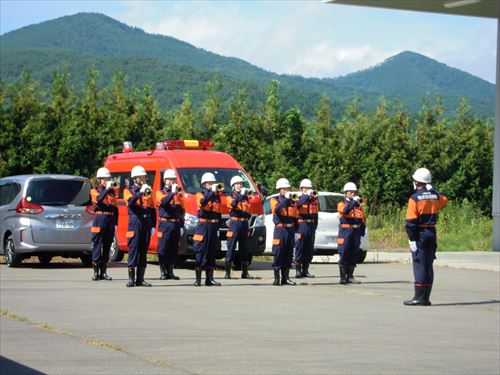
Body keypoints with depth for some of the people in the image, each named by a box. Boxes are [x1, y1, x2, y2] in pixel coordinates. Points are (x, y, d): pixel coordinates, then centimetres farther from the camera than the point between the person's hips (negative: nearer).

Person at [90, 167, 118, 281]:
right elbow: (99, 199, -19)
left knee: (107, 247, 5)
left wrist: (116, 223, 10)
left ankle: (103, 272, 10)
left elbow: (115, 208, 16)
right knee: (97, 246, -5)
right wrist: (107, 189, -26)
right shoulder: (95, 191, 4)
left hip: (110, 220, 4)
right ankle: (96, 272, -3)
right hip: (99, 219, -4)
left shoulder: (112, 191, 15)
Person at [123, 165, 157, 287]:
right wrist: (140, 192, -26)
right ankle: (131, 279, -6)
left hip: (147, 223, 4)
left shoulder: (148, 191, 17)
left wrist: (153, 226, 6)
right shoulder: (128, 191, 6)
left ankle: (140, 279, 8)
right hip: (135, 222, -4)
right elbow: (131, 202, -17)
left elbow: (153, 210, 14)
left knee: (144, 251, 5)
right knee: (133, 250, -7)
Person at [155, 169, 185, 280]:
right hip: (165, 224, -4)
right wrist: (172, 193, -25)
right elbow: (163, 201, -18)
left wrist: (181, 225, 12)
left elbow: (182, 210, 17)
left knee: (174, 249, 5)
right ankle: (163, 272, -1)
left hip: (176, 224, 4)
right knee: (163, 249, -4)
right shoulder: (160, 193, 4)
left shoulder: (179, 194, 15)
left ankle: (170, 271, 11)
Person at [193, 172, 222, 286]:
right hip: (203, 226, -6)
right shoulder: (200, 194, 0)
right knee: (201, 252, -6)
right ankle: (198, 279, -6)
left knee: (212, 253, 6)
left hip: (214, 226, 6)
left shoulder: (217, 196, 15)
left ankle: (210, 279, 10)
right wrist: (212, 191, -25)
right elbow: (202, 202, -24)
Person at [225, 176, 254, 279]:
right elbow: (233, 204, -19)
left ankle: (245, 272, 12)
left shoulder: (245, 197, 17)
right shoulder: (230, 197, 3)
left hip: (244, 223, 5)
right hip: (234, 223, -5)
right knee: (231, 248, -8)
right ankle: (227, 273, -8)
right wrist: (241, 194, -22)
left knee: (244, 248, 7)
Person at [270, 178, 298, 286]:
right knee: (278, 254, -5)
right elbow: (276, 209, -21)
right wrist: (286, 198, -24)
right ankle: (276, 279, -3)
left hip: (290, 229, 5)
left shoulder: (292, 200, 15)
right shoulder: (275, 200, 1)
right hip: (280, 229, -5)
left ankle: (286, 278, 10)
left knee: (289, 254, 5)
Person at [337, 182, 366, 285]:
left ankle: (350, 277, 13)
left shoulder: (359, 206, 16)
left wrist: (362, 232, 7)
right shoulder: (341, 204, 2)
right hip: (345, 232, -5)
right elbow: (345, 210, -22)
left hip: (356, 233, 5)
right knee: (344, 256, -5)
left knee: (354, 257, 7)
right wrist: (354, 201, -28)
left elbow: (362, 220, 17)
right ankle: (343, 277, -3)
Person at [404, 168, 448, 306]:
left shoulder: (415, 198, -13)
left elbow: (411, 221, -17)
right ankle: (426, 298, 14)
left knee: (419, 265, -4)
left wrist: (411, 239, -16)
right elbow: (444, 201, 29)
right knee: (428, 265, 11)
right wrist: (432, 191, 30)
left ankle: (419, 298, -6)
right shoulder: (435, 195, 5)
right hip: (432, 232, 6)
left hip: (420, 234, -6)